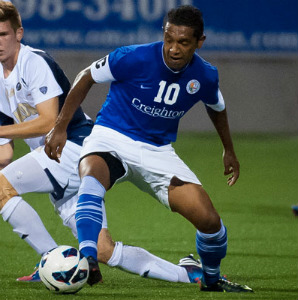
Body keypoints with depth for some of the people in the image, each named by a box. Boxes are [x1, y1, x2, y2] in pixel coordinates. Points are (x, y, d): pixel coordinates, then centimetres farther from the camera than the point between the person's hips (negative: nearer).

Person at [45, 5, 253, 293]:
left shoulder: (205, 76, -8)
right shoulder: (133, 58, -19)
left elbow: (216, 107, 17)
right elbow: (86, 77, -3)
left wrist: (229, 150, 31)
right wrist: (60, 127, -4)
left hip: (158, 151, 3)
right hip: (111, 138, -3)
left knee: (209, 220, -9)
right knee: (92, 179, -40)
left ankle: (212, 280, 22)